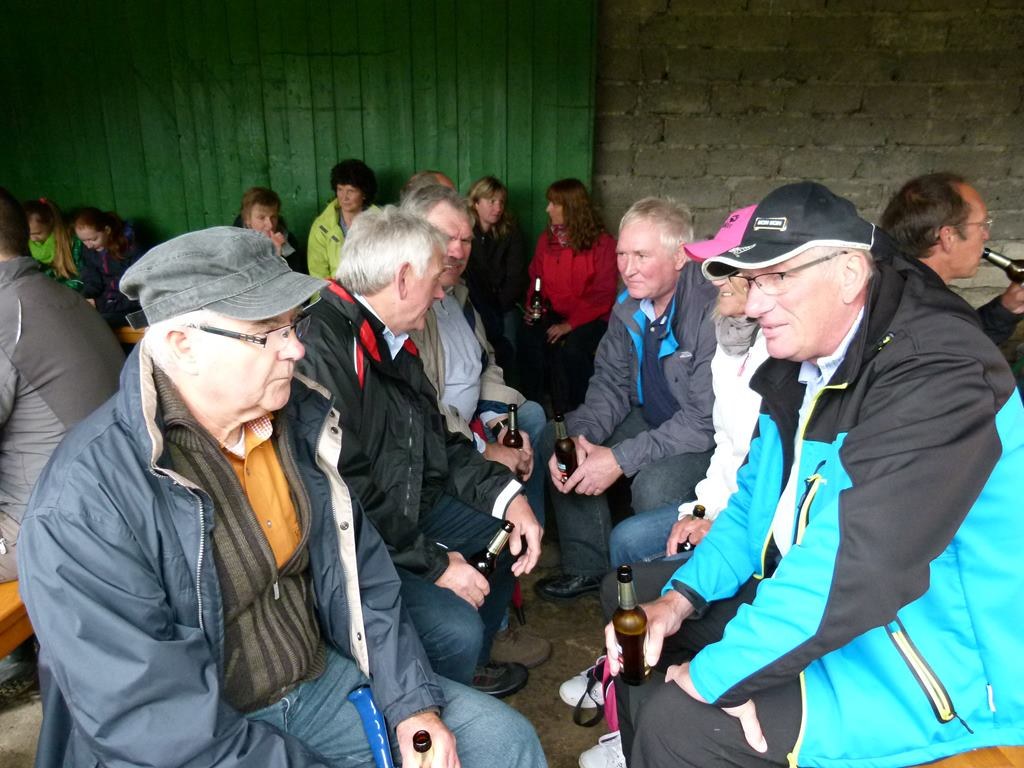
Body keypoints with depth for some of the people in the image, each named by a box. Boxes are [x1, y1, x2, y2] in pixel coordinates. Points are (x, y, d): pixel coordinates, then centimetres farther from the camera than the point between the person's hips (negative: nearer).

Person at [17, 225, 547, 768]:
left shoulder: (302, 419, -6)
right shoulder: (85, 503, -24)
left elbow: (363, 576, 2)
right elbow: (153, 720, -23)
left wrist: (412, 701, -4)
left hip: (320, 678, 5)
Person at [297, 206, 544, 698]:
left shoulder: (391, 339, 5)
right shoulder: (322, 345, -27)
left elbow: (439, 441, 11)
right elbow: (344, 494, -29)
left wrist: (509, 496, -2)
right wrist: (435, 563, -20)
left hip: (406, 510, 10)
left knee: (512, 530, 17)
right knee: (456, 629, -27)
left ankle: (469, 666, 33)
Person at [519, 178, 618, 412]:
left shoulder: (602, 243, -7)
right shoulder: (546, 239, 9)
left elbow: (603, 294, -10)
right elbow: (536, 279, 18)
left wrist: (570, 324, -18)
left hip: (590, 318, -4)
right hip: (553, 313, 4)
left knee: (570, 348, -33)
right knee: (528, 338, -26)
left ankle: (568, 412, -12)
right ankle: (533, 405, -13)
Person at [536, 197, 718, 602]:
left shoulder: (713, 309, -28)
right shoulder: (630, 305, -3)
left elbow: (707, 420, -29)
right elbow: (611, 384, 2)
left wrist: (620, 459, -28)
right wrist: (579, 435, -18)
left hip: (715, 435, -7)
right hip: (655, 419, 8)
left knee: (654, 486, -34)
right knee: (555, 440, -4)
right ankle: (587, 566, 9)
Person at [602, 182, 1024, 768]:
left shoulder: (937, 377, -26)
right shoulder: (800, 364, 2)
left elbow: (852, 569, -33)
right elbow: (755, 502, 7)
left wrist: (711, 677, -24)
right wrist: (680, 597, -7)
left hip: (939, 671, -8)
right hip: (808, 604, 9)